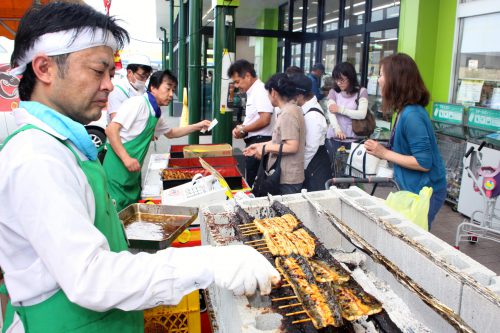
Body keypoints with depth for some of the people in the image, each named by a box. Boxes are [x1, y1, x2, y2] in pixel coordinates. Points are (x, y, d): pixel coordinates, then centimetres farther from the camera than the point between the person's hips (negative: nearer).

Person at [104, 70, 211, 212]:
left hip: (133, 171, 9)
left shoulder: (155, 113, 14)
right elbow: (111, 130, -19)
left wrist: (197, 126, 22)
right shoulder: (138, 103, -13)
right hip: (118, 167, -9)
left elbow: (171, 133, 31)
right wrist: (126, 159, -24)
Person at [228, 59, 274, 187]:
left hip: (259, 142, -10)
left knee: (253, 182, -3)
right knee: (251, 180, 16)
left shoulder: (261, 91, -15)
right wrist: (242, 128, 4)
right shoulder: (253, 92, 15)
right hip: (254, 141, 10)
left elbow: (264, 120, -24)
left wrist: (243, 130, -13)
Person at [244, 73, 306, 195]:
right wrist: (260, 145, 18)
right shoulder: (292, 109, 11)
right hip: (288, 176, 9)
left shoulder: (288, 113, -19)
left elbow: (292, 147, -23)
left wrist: (266, 148, -14)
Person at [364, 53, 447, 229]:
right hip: (413, 188, 9)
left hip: (424, 192, -9)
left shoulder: (411, 115, -24)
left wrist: (385, 153, -18)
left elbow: (424, 163, -23)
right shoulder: (406, 110, 5)